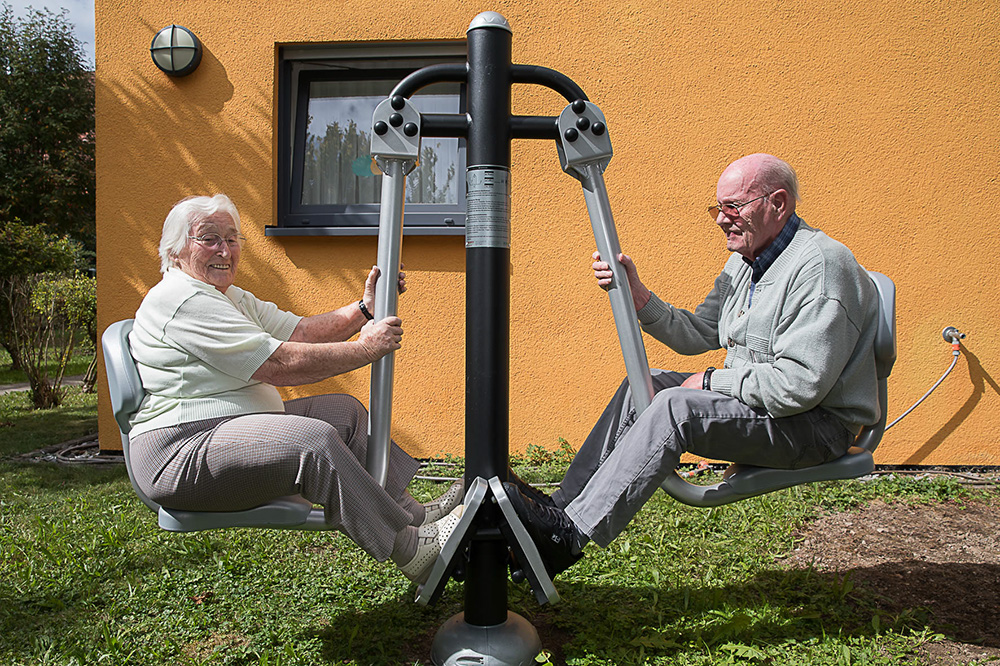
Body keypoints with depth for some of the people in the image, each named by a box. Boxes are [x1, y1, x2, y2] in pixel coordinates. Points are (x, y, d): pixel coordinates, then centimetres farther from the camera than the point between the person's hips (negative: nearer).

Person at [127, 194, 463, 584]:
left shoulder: (230, 297, 18)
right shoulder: (181, 300, -16)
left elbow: (300, 332, 9)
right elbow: (282, 365, -23)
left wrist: (365, 310, -4)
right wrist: (367, 348, -17)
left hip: (233, 430, 11)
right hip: (182, 454, -11)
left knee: (344, 412, 8)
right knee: (315, 440, -29)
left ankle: (413, 513, 6)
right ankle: (412, 550, -21)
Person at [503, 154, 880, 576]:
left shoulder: (821, 266, -20)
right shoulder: (745, 260, 10)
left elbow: (799, 385, -26)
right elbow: (697, 334, 10)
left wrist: (711, 381, -15)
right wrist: (637, 295, -3)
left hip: (820, 424, -9)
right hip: (755, 399, 9)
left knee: (676, 407, -28)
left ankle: (568, 536, -25)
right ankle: (562, 506, -3)